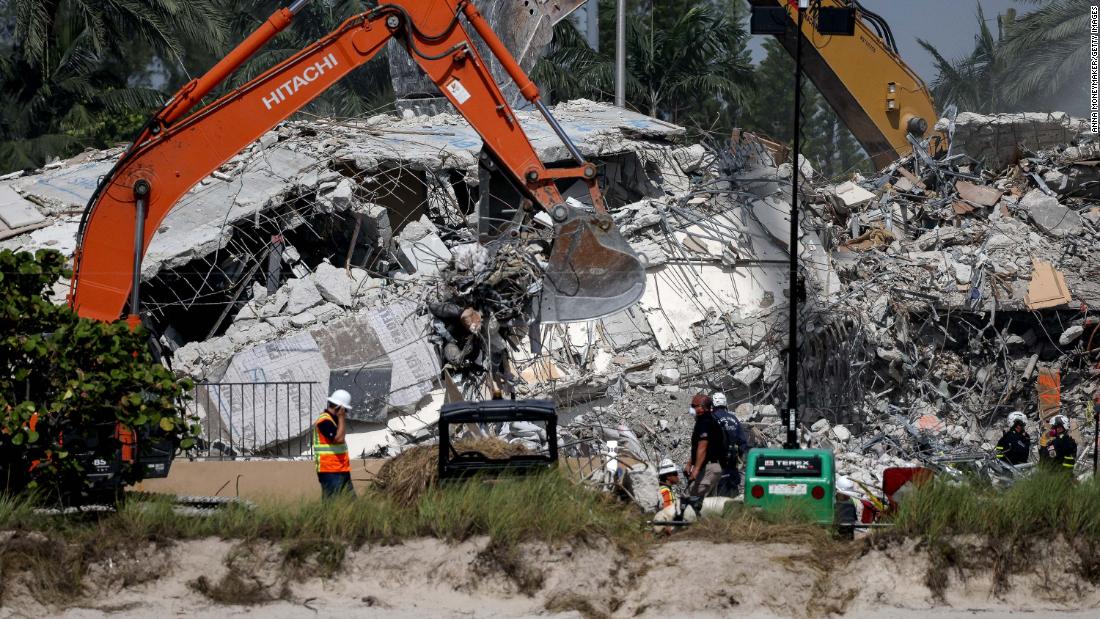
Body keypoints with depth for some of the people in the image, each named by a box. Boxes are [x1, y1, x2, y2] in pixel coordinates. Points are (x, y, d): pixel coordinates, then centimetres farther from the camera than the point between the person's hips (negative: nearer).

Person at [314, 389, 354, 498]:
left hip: (341, 470, 10)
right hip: (330, 471, -10)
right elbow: (339, 438, -24)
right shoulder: (324, 421, -15)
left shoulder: (333, 420, 16)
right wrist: (341, 418, -18)